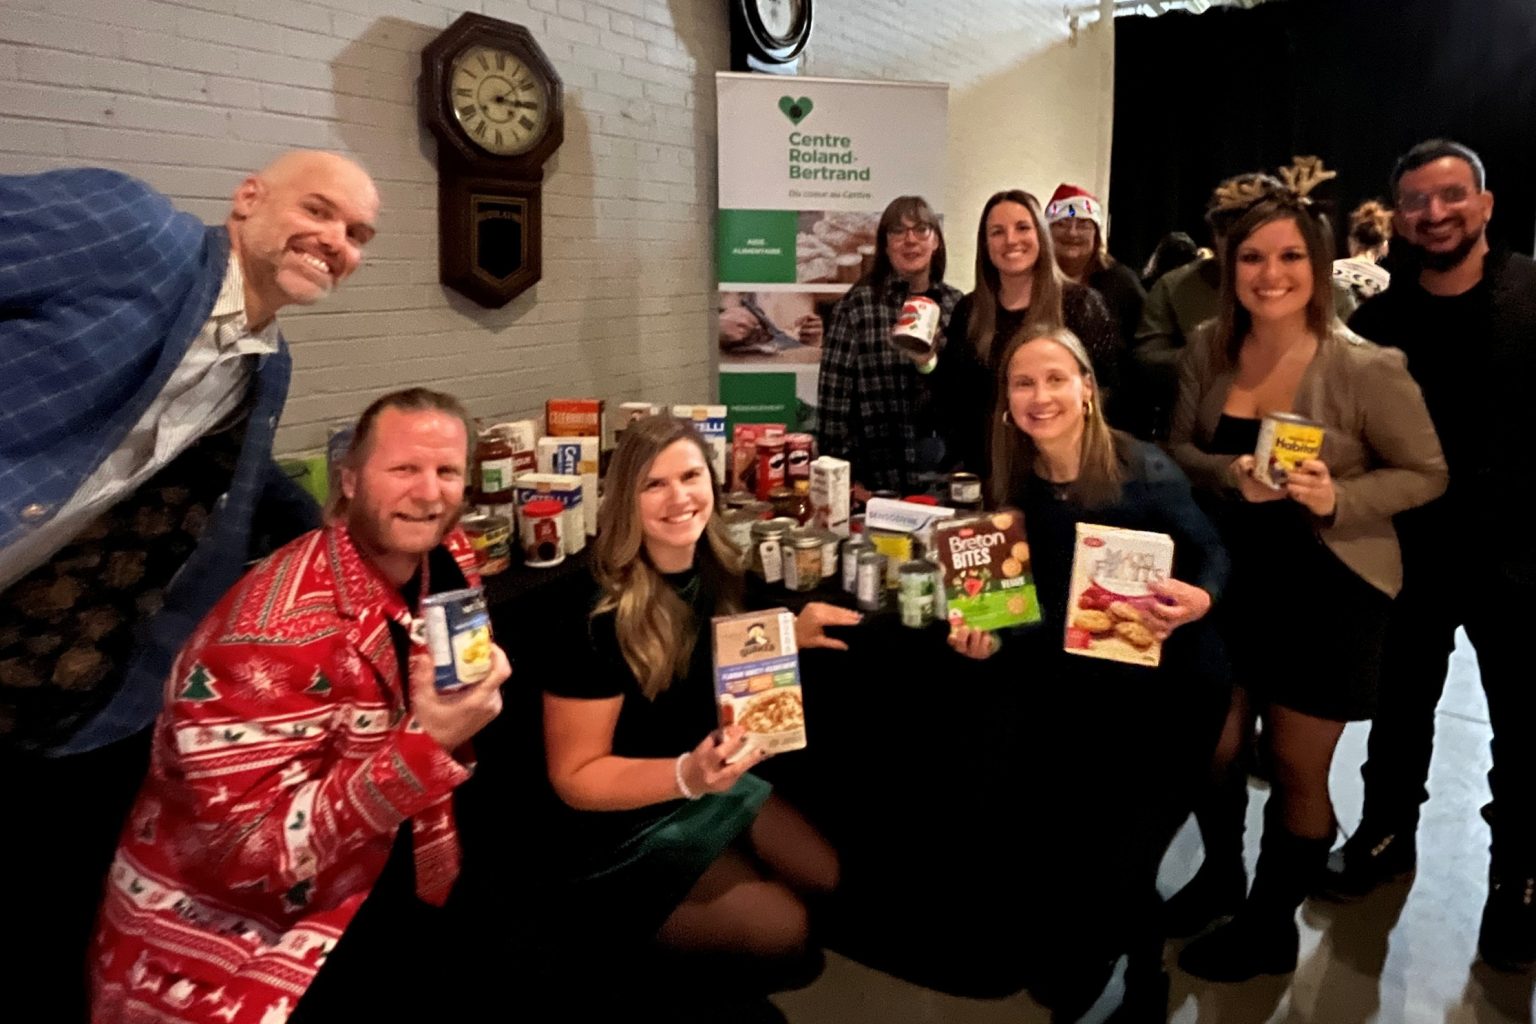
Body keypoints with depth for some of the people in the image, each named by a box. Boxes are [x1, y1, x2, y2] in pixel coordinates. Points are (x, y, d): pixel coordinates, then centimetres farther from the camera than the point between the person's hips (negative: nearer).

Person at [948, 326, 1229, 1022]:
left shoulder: (1142, 470, -18)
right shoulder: (1017, 488, -6)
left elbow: (1210, 552, -7)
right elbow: (1047, 610, 1)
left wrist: (1197, 600, -28)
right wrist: (990, 639, -17)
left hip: (1172, 690, -4)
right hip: (1084, 694, 4)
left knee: (1120, 869, -3)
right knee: (1058, 854, 7)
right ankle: (1078, 966, 40)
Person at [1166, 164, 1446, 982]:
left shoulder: (1366, 369, -17)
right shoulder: (1208, 348, -4)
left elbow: (1426, 474, -8)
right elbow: (1178, 451, 2)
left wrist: (1339, 499, -26)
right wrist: (1229, 475, -19)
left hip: (1328, 589, -4)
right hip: (1231, 576, 4)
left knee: (1296, 768, 9)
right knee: (1212, 747, 13)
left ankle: (1272, 924, 33)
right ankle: (1220, 873, 42)